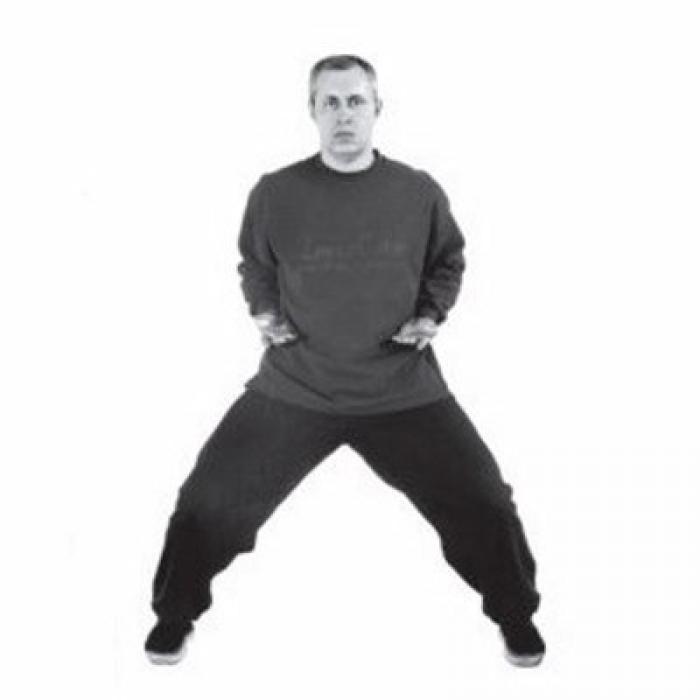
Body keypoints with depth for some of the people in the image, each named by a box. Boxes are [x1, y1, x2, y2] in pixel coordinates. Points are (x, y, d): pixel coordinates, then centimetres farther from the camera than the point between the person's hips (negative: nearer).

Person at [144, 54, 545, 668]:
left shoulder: (419, 192, -5)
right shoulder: (275, 193, -6)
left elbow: (448, 262, 14)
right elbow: (254, 265, 15)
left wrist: (431, 315, -1)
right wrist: (263, 311, -2)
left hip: (404, 390, 0)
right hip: (295, 387, 0)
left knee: (482, 501, -2)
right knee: (211, 499, -2)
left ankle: (515, 616, 27)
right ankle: (175, 616, 26)